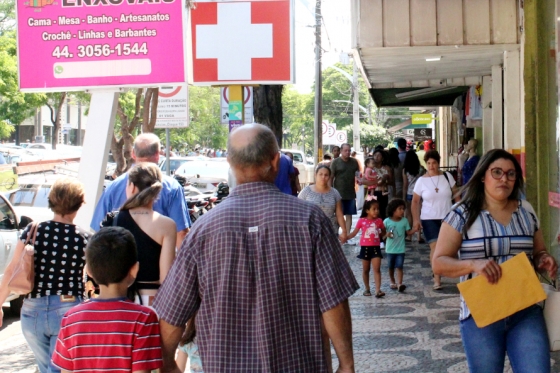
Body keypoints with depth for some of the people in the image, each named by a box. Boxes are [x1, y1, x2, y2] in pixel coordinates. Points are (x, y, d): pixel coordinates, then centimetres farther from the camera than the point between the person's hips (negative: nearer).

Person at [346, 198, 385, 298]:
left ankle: (378, 290, -10)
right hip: (365, 248, -1)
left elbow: (383, 232, 16)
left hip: (375, 248, 1)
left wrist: (381, 234, -7)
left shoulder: (379, 221, 1)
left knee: (377, 269, -7)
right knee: (365, 270, 11)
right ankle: (367, 289, 24)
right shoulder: (362, 221, -5)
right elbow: (354, 233, -1)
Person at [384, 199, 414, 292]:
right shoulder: (387, 221, -9)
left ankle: (399, 284, -14)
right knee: (391, 267, 14)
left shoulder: (404, 221, -3)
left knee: (399, 266, -8)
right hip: (390, 249, 0)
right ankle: (393, 282, 32)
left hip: (401, 249, 0)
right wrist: (386, 235, -24)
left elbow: (408, 232, 1)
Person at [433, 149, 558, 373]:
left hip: (526, 312, 2)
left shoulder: (527, 211, 8)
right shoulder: (463, 214, -3)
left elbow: (539, 253, 20)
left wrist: (545, 261, -5)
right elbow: (439, 263, -7)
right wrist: (473, 264, -25)